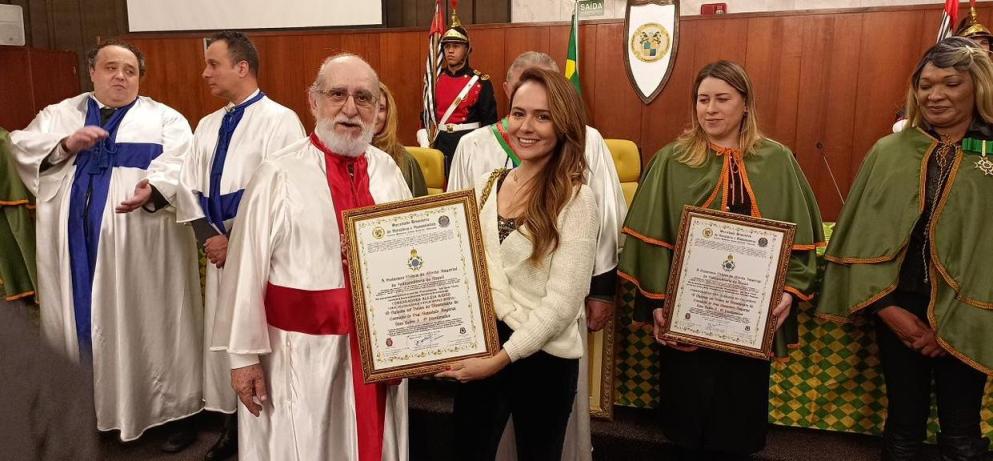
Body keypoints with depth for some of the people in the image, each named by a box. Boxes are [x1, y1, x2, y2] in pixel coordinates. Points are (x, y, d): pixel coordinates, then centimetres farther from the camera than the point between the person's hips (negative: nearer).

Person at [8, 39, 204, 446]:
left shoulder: (164, 119, 6)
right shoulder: (59, 114, 17)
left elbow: (181, 165, -9)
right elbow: (22, 148, 5)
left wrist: (154, 189, -29)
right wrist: (66, 144, -12)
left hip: (140, 246, -3)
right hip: (77, 242, 3)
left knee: (150, 324, 2)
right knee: (86, 319, 10)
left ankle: (169, 408, 12)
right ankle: (91, 410, 26)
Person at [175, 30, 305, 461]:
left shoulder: (279, 120, -10)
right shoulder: (207, 126, 12)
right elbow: (190, 187, 10)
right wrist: (209, 235, -6)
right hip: (221, 249, 7)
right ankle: (233, 425, 28)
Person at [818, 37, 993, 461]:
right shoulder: (887, 152, 2)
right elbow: (861, 235, 0)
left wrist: (950, 325, -9)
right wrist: (884, 305, -8)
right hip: (898, 306, 1)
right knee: (903, 426, 13)